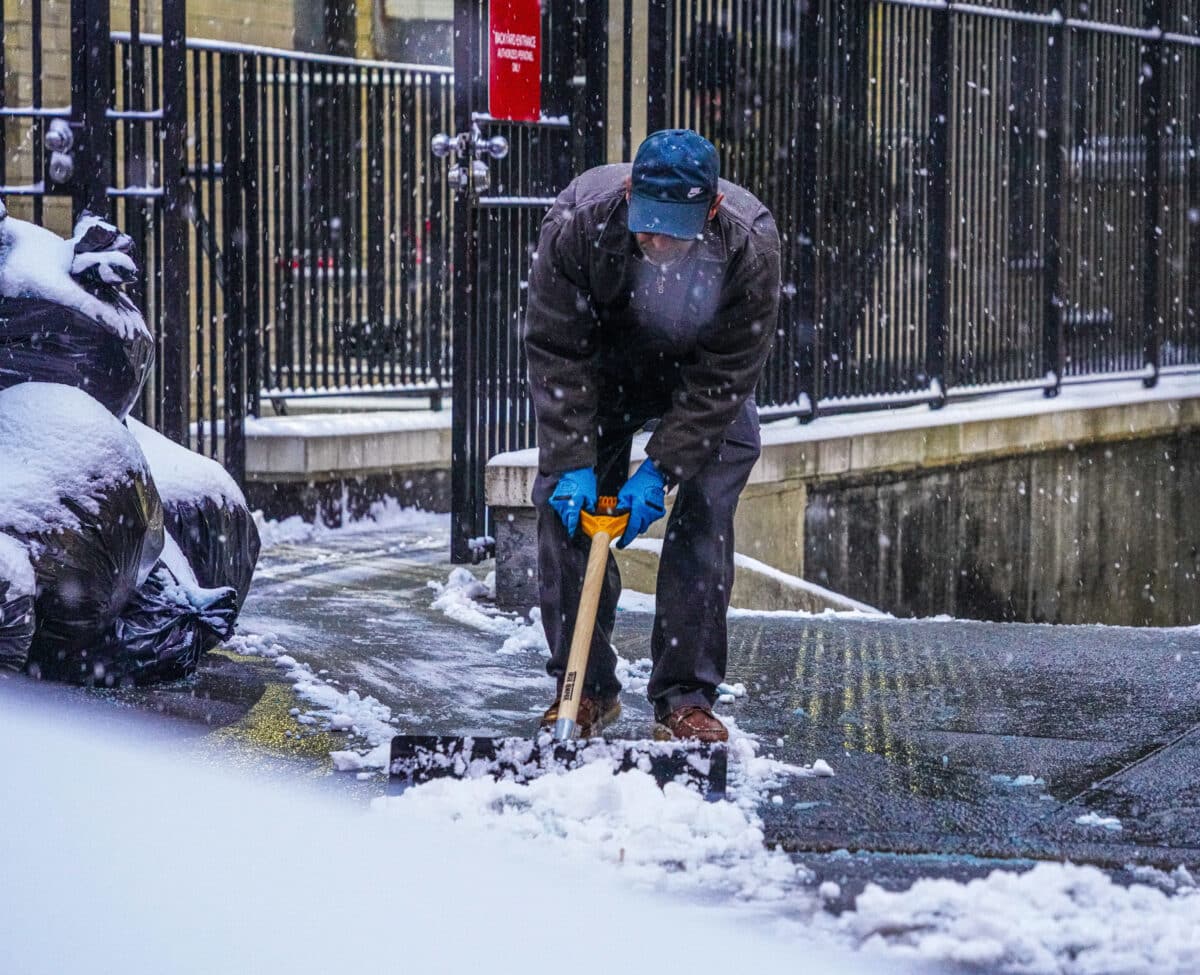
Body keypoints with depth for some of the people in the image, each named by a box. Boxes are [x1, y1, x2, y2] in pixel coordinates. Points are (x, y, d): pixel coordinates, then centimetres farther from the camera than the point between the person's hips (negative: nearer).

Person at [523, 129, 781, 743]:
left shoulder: (750, 244, -34)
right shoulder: (577, 222, -34)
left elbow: (724, 378, -27)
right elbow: (556, 354, -24)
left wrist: (660, 471, -30)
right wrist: (573, 462, -29)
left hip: (704, 376, -1)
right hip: (604, 365, 1)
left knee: (706, 516, -13)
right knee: (564, 501, -8)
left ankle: (686, 699, -7)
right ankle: (585, 689, 4)